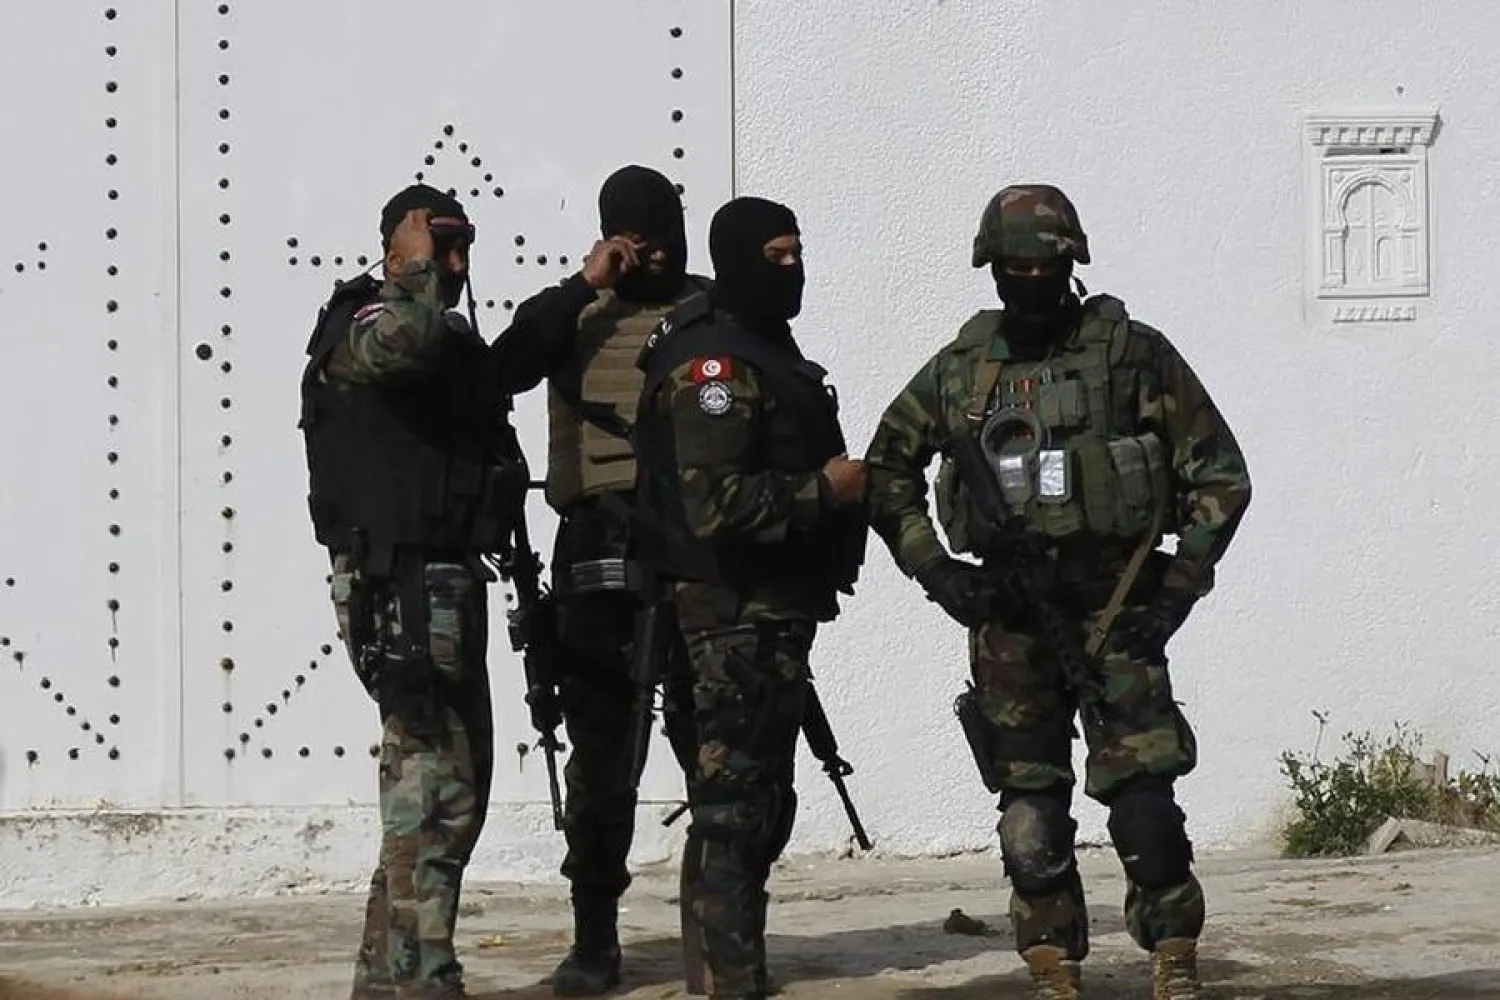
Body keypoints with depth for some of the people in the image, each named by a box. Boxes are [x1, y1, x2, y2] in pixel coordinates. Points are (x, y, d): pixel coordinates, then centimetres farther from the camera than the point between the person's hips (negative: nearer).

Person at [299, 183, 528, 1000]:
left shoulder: (459, 341, 20)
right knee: (435, 781, -13)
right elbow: (401, 342, -32)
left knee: (455, 779, 15)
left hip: (448, 585, 10)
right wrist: (417, 265, -18)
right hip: (396, 585, -10)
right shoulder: (361, 320, -9)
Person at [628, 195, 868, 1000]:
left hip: (770, 611, 10)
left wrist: (841, 484, 9)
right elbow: (716, 502, -27)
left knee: (757, 800, 16)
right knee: (735, 805, -8)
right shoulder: (716, 364, -17)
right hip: (737, 613, -10)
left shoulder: (766, 348, 15)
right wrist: (825, 489, -19)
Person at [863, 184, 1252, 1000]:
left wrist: (1177, 590, -5)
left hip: (1115, 608, -3)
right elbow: (886, 473, 16)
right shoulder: (959, 371, 6)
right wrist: (936, 573, 4)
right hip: (1007, 612, 3)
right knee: (1030, 805, 4)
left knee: (1142, 795, -10)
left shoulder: (1130, 353, -2)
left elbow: (1220, 475, 0)